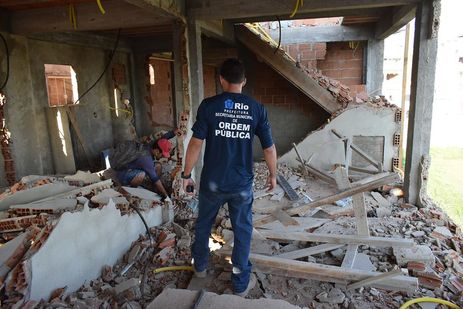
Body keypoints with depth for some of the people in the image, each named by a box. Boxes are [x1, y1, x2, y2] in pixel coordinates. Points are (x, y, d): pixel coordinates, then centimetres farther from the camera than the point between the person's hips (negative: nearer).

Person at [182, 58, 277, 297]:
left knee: (203, 224, 23)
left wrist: (186, 174, 0)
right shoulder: (256, 109, -5)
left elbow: (196, 143, -12)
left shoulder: (209, 105, -10)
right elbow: (269, 148, -3)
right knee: (242, 231, 15)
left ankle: (200, 266, 44)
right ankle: (241, 282, 28)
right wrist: (273, 175, 12)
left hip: (212, 182, 0)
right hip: (242, 184, 0)